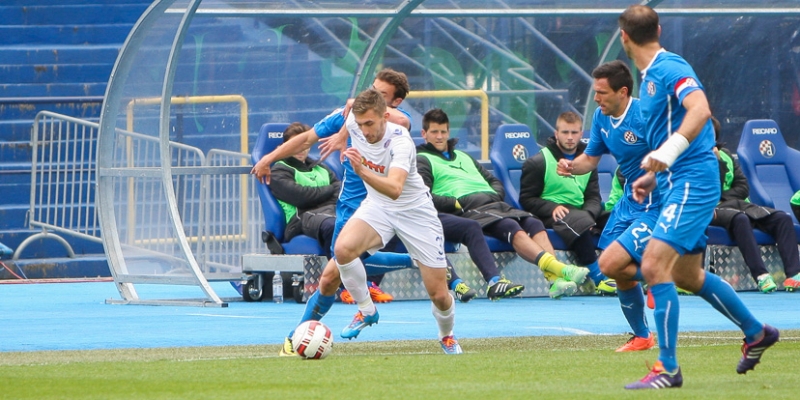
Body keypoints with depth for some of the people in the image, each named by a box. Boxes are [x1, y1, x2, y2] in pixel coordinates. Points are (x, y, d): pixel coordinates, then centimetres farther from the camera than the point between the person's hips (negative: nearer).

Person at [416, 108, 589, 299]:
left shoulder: (463, 156, 36)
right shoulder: (423, 160, 13)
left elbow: (495, 181, 33)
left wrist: (496, 195, 10)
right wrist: (457, 203, -12)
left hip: (496, 203, 7)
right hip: (470, 209, -7)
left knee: (534, 223, -21)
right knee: (512, 228, -31)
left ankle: (555, 279, -38)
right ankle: (559, 269, -49)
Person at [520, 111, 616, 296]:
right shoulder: (538, 162, 3)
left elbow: (594, 197, 13)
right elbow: (526, 199, -1)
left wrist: (589, 213, -11)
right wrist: (553, 208, -19)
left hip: (581, 212, 5)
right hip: (549, 216, -5)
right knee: (581, 223, -37)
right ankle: (598, 279, -39)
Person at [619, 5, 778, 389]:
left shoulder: (669, 68, -16)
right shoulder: (650, 75, 14)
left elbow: (700, 111, -32)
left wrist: (666, 154, -39)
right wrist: (653, 176, 21)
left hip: (692, 183, -10)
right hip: (677, 184, 10)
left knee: (654, 266, -17)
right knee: (686, 275, 20)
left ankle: (668, 369, -13)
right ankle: (757, 333, 37)